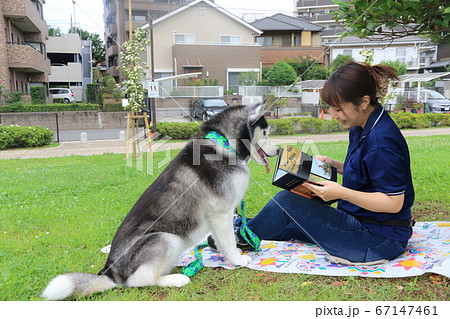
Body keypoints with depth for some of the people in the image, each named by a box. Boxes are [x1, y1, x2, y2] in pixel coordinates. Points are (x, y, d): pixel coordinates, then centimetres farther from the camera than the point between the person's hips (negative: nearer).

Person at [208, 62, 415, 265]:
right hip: (362, 222, 9)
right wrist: (333, 165, 2)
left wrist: (342, 193, -31)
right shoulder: (361, 128, 4)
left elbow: (394, 203, -23)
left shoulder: (382, 141, -25)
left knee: (287, 201, -11)